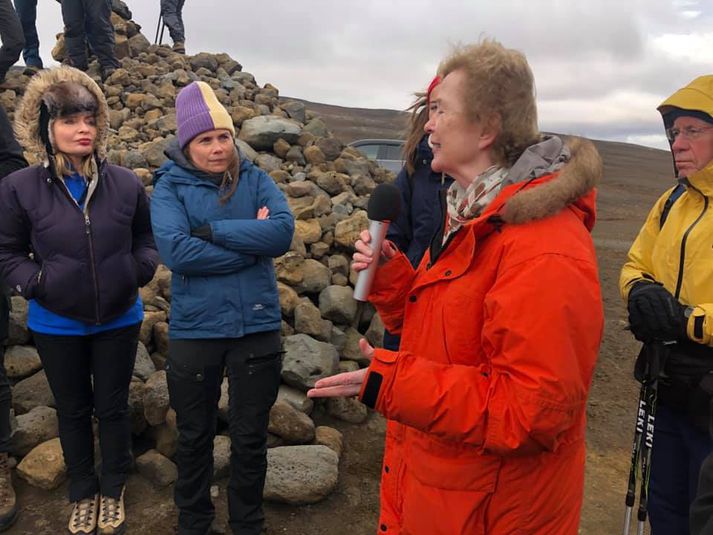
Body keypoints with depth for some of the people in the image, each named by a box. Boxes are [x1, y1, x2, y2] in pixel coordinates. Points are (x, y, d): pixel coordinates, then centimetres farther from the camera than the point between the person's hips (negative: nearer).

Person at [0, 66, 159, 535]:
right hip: (56, 325, 0)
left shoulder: (125, 183, -8)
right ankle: (83, 494, 40)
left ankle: (113, 491, 38)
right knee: (73, 411, 18)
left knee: (113, 407, 15)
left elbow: (146, 240, 4)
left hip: (119, 320, 1)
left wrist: (140, 269, -13)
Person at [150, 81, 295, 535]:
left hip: (257, 327, 1)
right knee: (195, 437, 18)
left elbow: (284, 231, -16)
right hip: (194, 330, 0)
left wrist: (211, 230, -18)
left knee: (251, 438, 15)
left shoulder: (256, 180, 2)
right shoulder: (170, 186, -3)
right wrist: (252, 245, -16)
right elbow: (176, 251, -19)